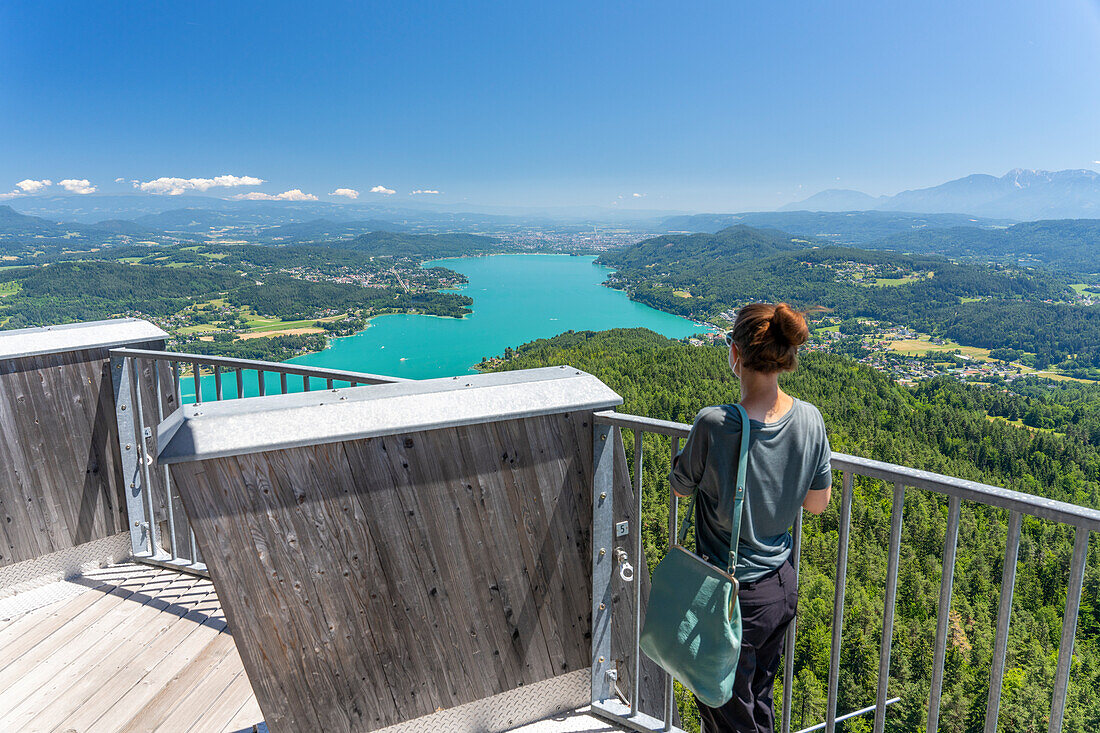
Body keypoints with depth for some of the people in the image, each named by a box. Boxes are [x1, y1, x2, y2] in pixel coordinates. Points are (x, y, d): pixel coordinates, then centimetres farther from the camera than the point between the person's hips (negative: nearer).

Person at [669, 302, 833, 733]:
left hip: (734, 596, -6)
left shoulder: (715, 425, -27)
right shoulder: (809, 419, -10)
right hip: (783, 585, 6)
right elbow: (818, 503, 3)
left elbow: (680, 487, -8)